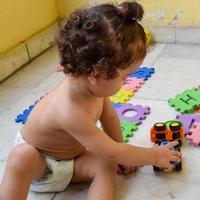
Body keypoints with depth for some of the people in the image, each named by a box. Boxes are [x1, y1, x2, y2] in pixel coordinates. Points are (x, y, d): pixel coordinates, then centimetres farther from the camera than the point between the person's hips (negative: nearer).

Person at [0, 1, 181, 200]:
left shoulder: (90, 83, -22)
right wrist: (154, 156, -18)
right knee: (20, 158, -39)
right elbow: (112, 152, -31)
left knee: (107, 166, -18)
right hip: (34, 157, -6)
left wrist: (121, 155, 3)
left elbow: (108, 116, -1)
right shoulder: (71, 112, -42)